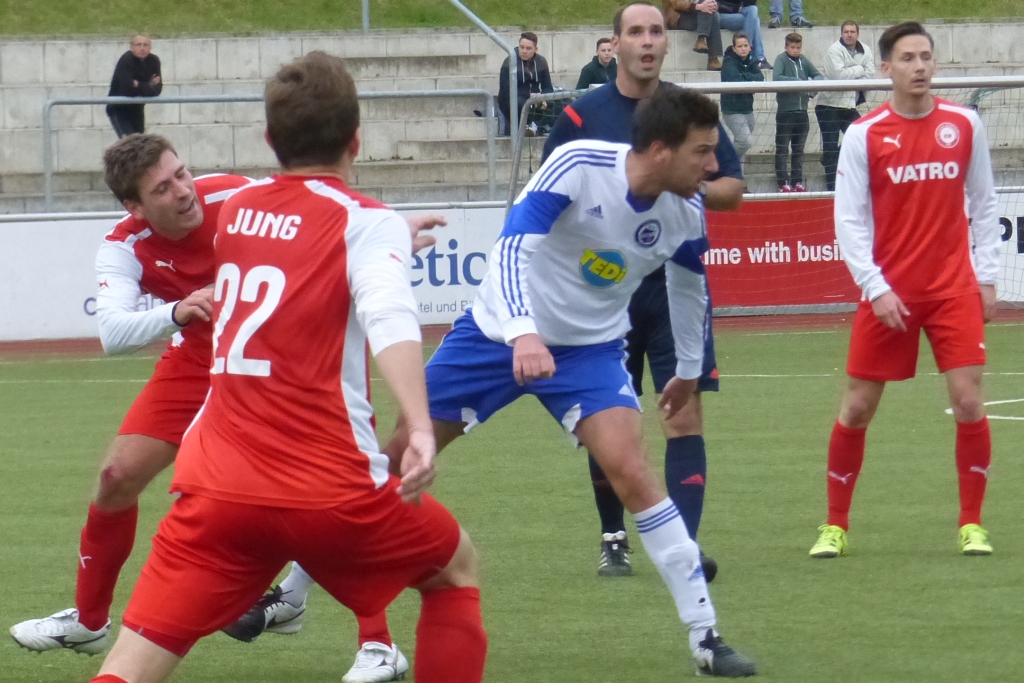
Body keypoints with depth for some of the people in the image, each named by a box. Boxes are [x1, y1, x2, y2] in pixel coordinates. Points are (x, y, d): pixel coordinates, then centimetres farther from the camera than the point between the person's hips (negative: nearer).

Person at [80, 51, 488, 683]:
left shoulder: (238, 208, 15)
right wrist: (420, 428, -36)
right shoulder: (367, 221, -3)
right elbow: (390, 317, -23)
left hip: (219, 485, 4)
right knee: (457, 570, 23)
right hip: (329, 486, -4)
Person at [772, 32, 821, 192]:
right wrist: (798, 81, -27)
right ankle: (783, 183, 0)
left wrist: (814, 82, -13)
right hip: (785, 111, -6)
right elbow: (777, 77, -22)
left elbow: (817, 75, 10)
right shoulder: (781, 59, -7)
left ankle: (797, 182, 19)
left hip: (802, 111, 6)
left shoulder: (803, 60, 8)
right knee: (782, 150, -1)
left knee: (799, 150, 12)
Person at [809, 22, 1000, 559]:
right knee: (856, 409, 2)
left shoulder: (963, 125, 2)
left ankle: (971, 525, 4)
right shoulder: (864, 135, -4)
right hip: (887, 293, -1)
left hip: (954, 288, 1)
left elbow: (984, 206, 10)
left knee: (968, 401, -9)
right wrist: (876, 288, -13)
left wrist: (987, 277, 3)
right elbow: (849, 220, -4)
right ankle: (835, 526, 16)